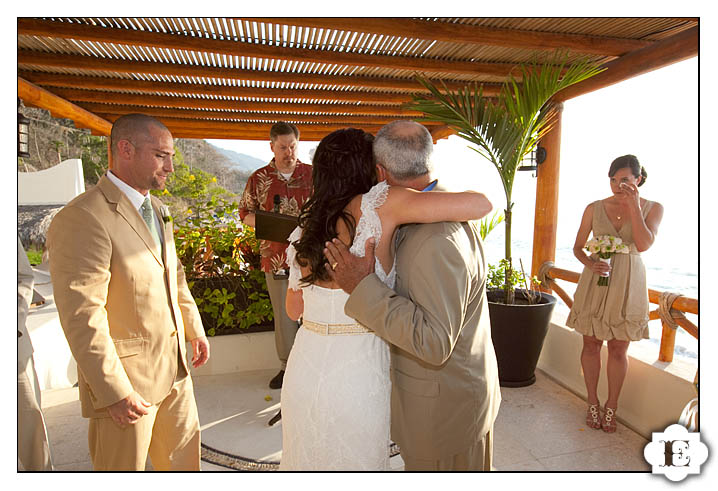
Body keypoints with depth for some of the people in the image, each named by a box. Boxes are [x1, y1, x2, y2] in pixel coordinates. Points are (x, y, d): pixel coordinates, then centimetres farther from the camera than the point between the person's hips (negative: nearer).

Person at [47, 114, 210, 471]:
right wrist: (114, 391, -21)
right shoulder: (81, 218, -21)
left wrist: (195, 330, 18)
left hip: (173, 368, 8)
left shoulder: (157, 210, 8)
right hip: (125, 379, -7)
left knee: (183, 454, 24)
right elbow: (82, 317, -24)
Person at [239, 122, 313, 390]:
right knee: (283, 314, 11)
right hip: (276, 257, 1)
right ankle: (287, 365, 29)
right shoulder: (259, 178, 4)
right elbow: (245, 213, 8)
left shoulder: (313, 174, 3)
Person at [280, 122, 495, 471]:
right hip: (356, 373, -5)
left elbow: (294, 309, 11)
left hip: (304, 367, 6)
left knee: (307, 460, 27)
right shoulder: (378, 204, -14)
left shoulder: (305, 229, 3)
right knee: (356, 463, 20)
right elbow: (481, 205, -18)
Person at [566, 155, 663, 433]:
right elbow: (578, 247, 5)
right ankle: (593, 404, 25)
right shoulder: (595, 208, 0)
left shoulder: (652, 208, -1)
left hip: (626, 285, -1)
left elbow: (643, 245, -16)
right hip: (594, 282, 1)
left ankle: (611, 407, 25)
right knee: (591, 345, 8)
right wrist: (590, 263, -15)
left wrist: (633, 206, -16)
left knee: (618, 349, 7)